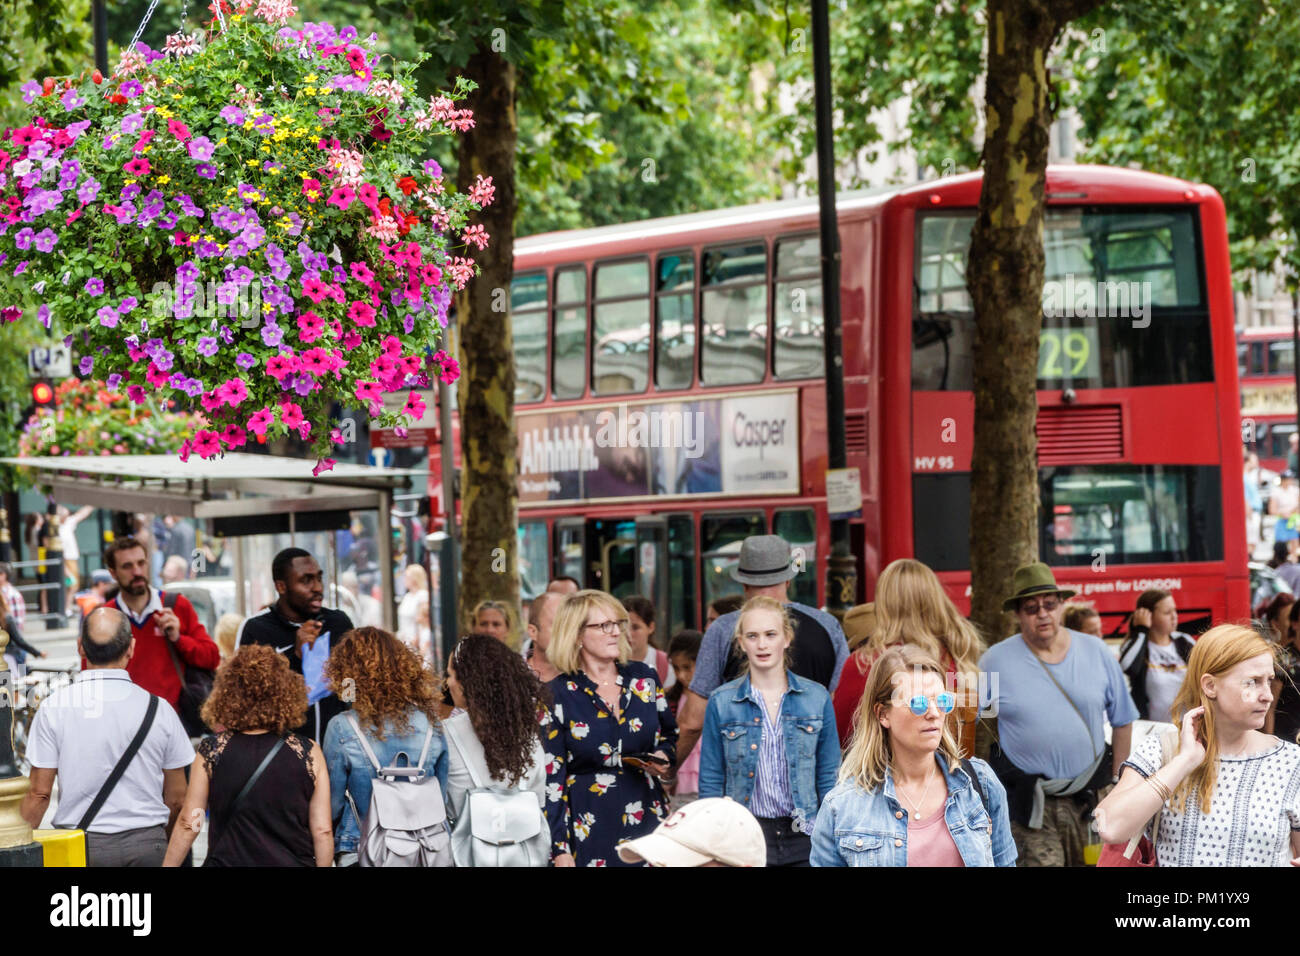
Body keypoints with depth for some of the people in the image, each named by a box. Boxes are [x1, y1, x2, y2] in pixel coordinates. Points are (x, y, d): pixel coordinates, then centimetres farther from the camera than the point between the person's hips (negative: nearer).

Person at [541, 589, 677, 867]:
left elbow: (669, 734, 22)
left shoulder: (644, 678, 6)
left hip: (648, 817, 3)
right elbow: (550, 776, -5)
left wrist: (664, 757, -2)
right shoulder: (557, 696, -4)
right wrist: (559, 850, -10)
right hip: (590, 828, -3)